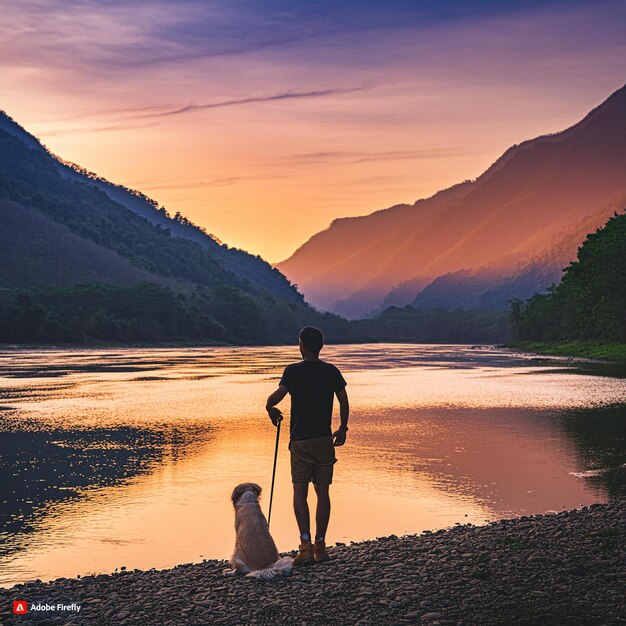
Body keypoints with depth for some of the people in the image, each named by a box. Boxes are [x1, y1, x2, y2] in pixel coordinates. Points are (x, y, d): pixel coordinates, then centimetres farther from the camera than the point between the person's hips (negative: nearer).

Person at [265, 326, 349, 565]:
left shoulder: (293, 371, -7)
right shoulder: (332, 371, 4)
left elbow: (278, 395, -20)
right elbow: (344, 401, 6)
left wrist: (270, 407, 2)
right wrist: (343, 429, 18)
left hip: (300, 440, -3)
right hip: (325, 440, 3)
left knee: (299, 491, 0)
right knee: (322, 492, 8)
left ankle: (306, 545, -13)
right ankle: (320, 547, 12)